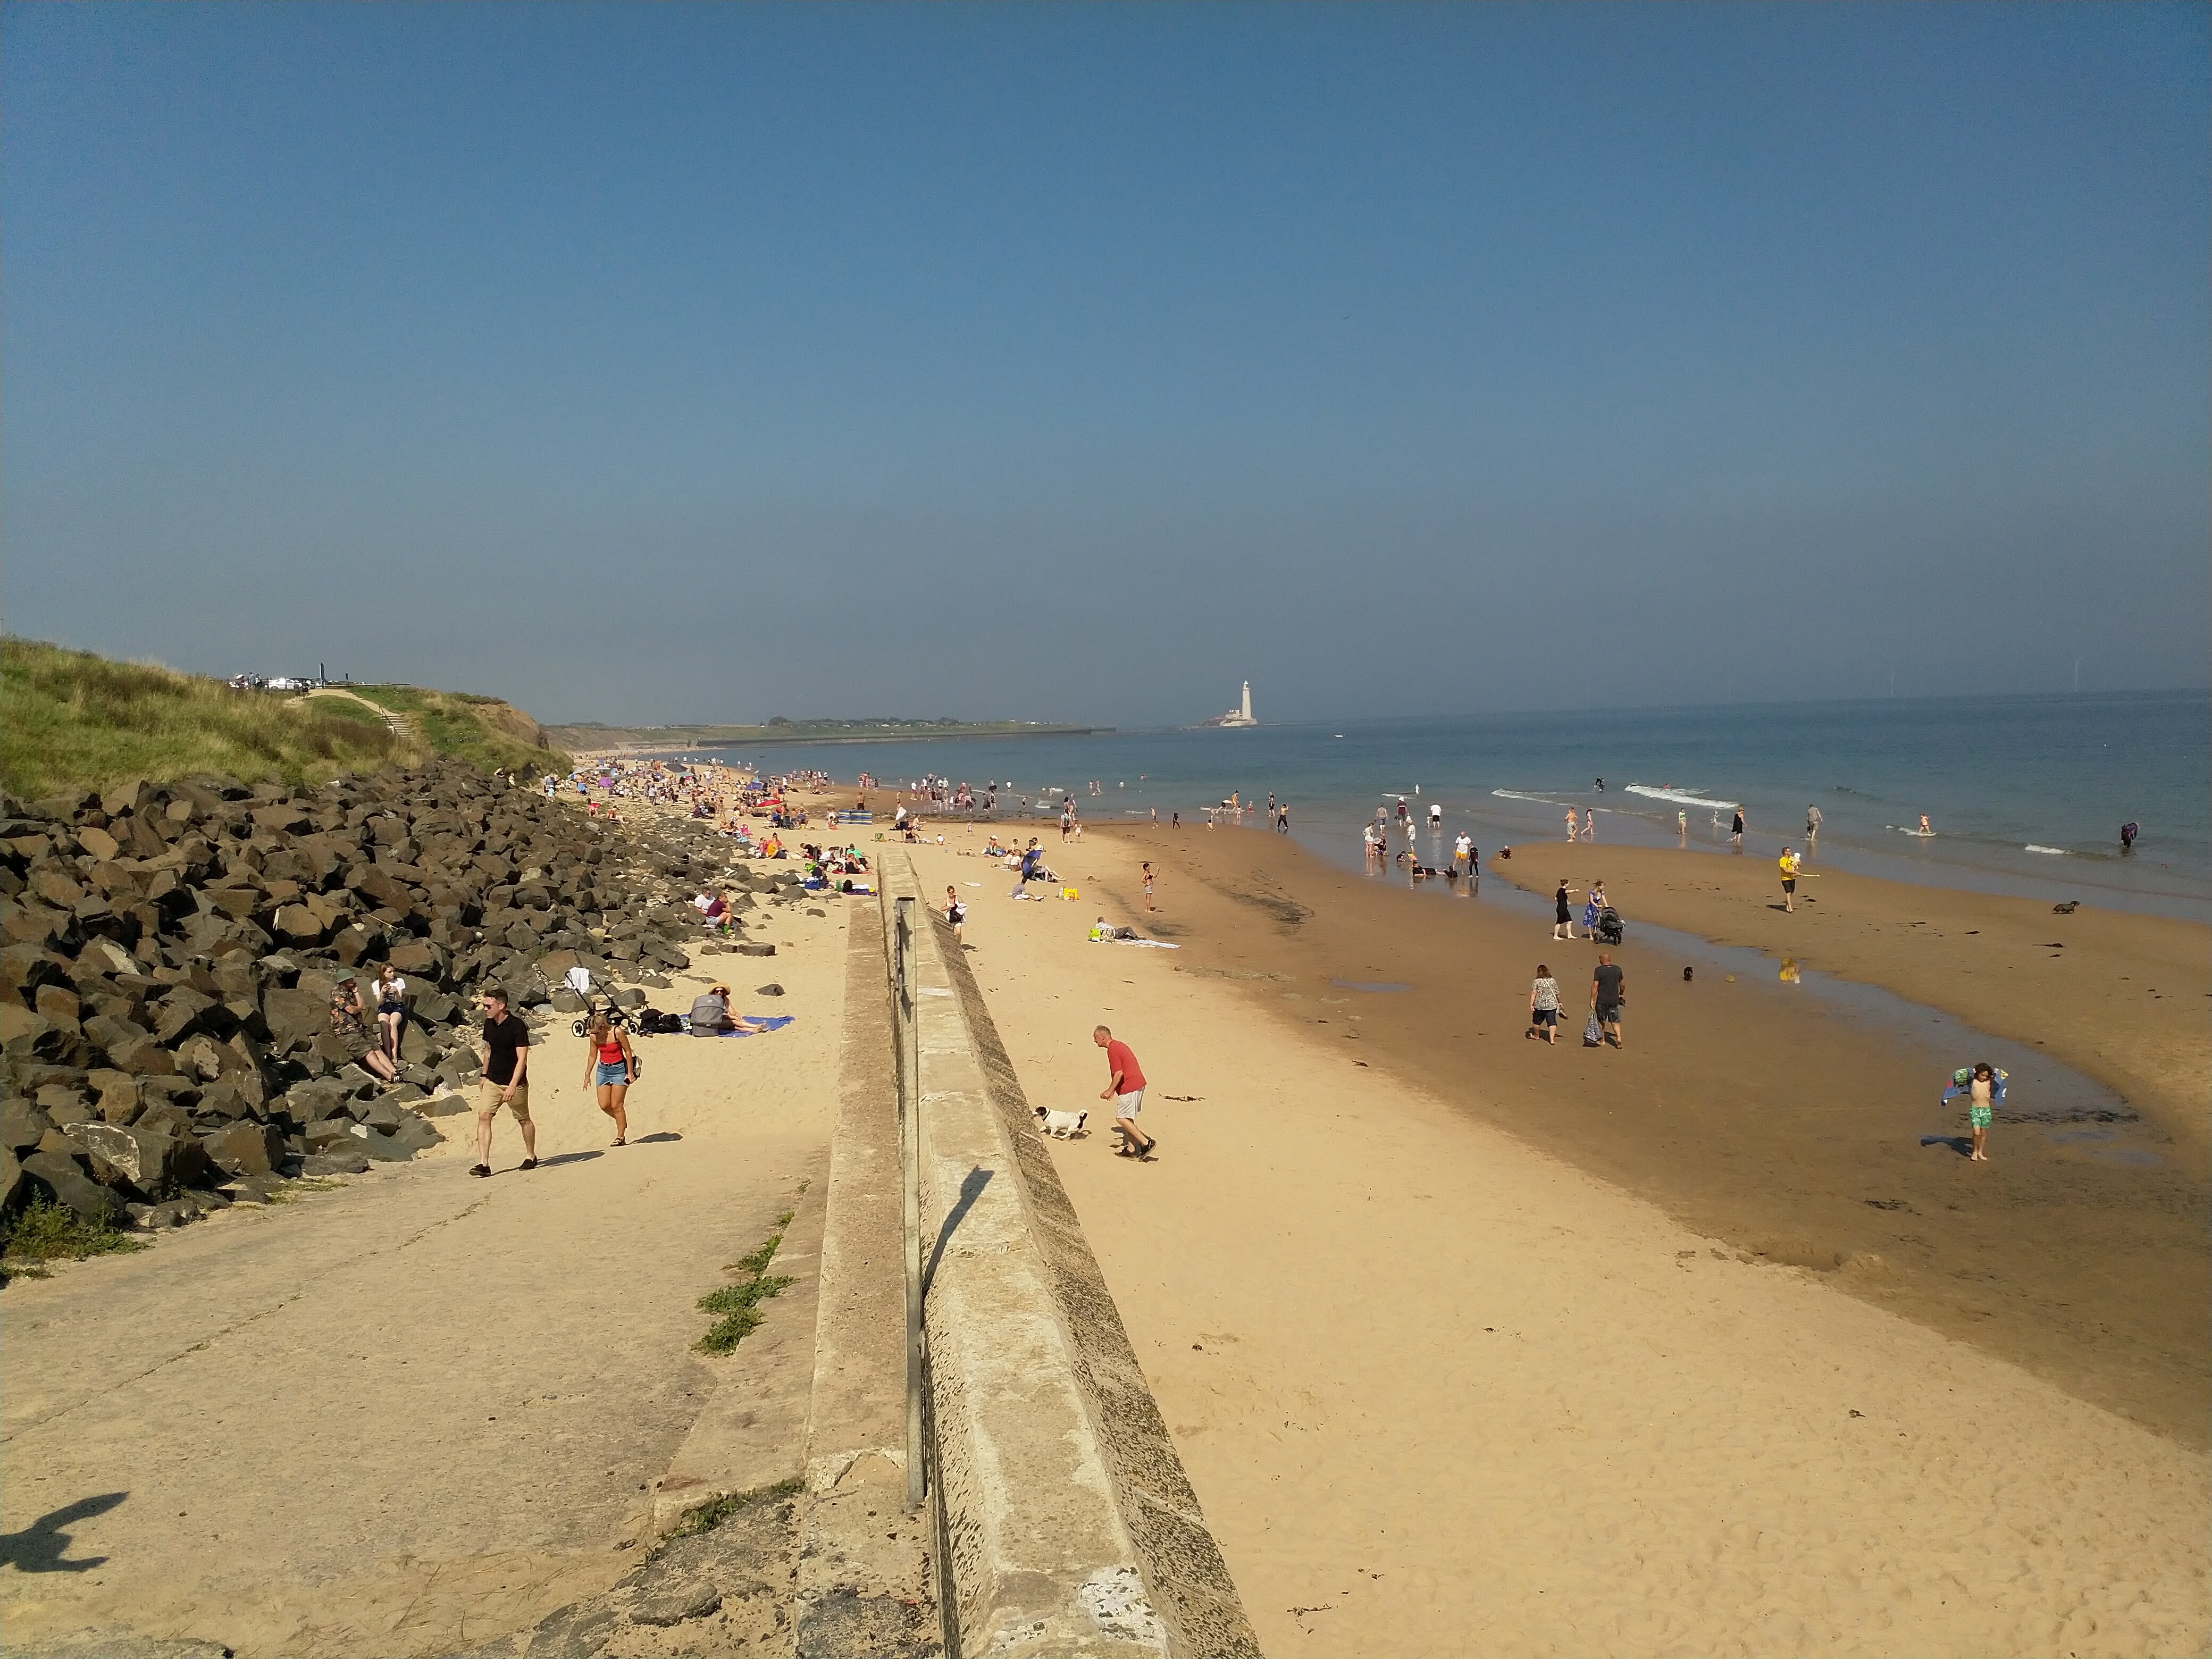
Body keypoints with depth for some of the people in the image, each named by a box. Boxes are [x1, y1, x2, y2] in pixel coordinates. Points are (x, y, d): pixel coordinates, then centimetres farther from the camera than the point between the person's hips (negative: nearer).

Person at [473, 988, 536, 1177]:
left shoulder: (518, 1027, -17)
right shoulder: (489, 1024, 3)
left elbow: (522, 1059, -19)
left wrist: (513, 1085, -25)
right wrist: (484, 1075, 20)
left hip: (515, 1083, -5)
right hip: (492, 1082, 5)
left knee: (524, 1120, 10)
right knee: (483, 1116, -11)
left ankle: (531, 1156, 30)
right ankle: (483, 1163, -14)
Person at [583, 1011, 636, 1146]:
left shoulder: (617, 1033, -18)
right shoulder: (593, 1037, -3)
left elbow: (628, 1051, -9)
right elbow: (592, 1056, 10)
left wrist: (630, 1073, -8)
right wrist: (588, 1075, 11)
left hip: (619, 1069, -5)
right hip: (602, 1070, 5)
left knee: (616, 1106, -5)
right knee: (604, 1105, 1)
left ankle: (621, 1137, 5)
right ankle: (622, 1121, 30)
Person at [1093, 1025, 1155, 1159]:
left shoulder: (1112, 1049, -13)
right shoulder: (1119, 1045, 18)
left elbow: (1119, 1073, -20)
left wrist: (1110, 1091, -13)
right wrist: (1112, 1090, 24)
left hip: (1130, 1088, -10)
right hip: (1138, 1084, 10)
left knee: (1121, 1118, -5)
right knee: (1127, 1118, 16)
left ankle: (1146, 1143, -8)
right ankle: (1131, 1149, 18)